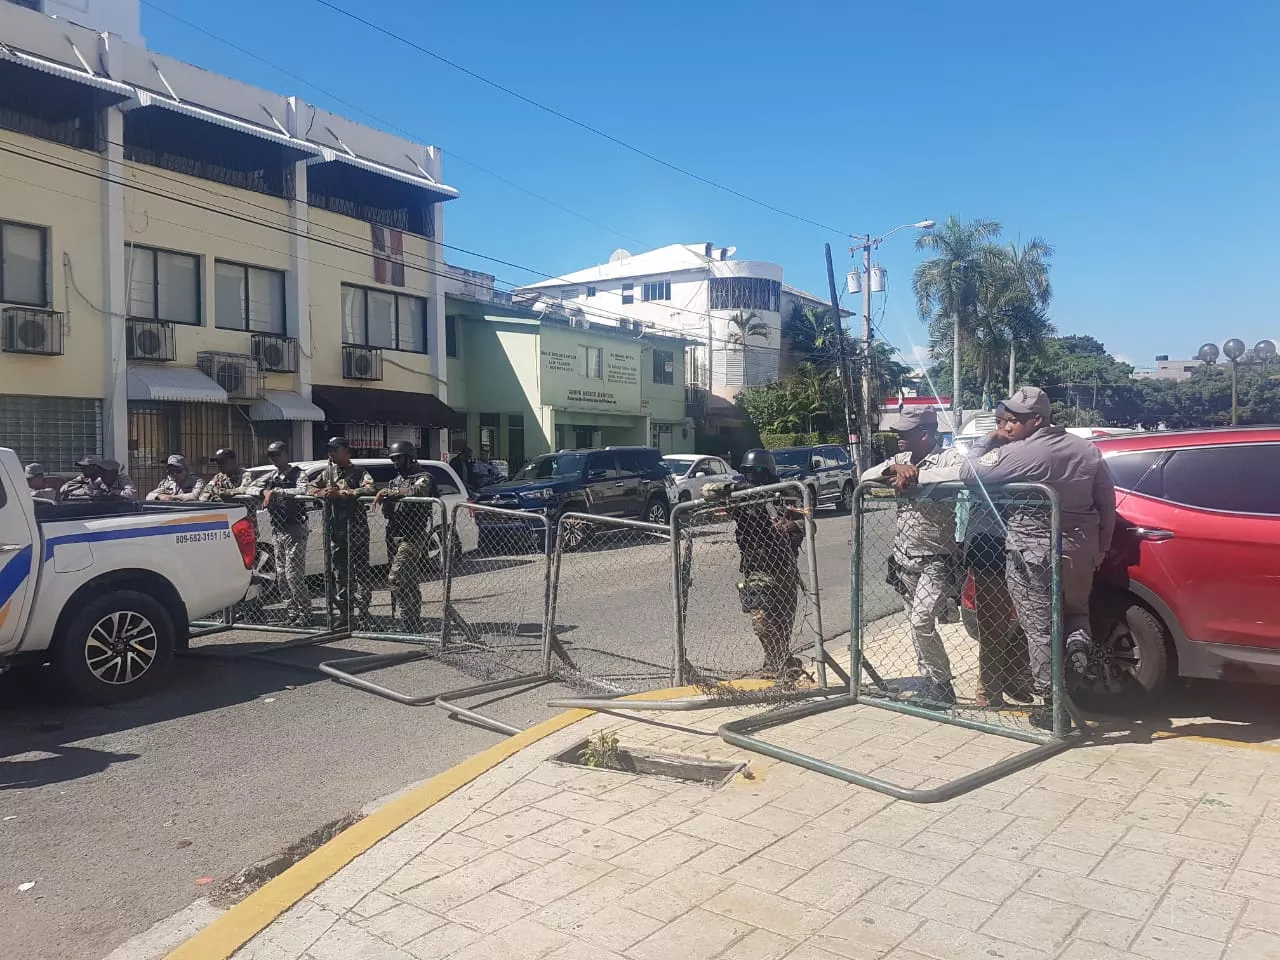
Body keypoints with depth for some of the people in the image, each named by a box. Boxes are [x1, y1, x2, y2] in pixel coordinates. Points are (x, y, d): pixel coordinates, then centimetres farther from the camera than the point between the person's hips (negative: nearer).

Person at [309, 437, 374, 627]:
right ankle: (344, 613, 18)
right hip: (335, 529, 6)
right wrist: (322, 492, -8)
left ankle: (362, 610, 1)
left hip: (356, 527, -6)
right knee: (338, 572, 10)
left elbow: (369, 489, -18)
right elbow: (311, 487, 14)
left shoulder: (359, 472, -1)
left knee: (360, 570, -4)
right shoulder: (327, 472, 16)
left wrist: (342, 493, -22)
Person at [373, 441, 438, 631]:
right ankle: (415, 624, 19)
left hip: (412, 535, -8)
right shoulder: (395, 480, 21)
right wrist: (384, 500, -4)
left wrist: (388, 492, -25)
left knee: (396, 578, -18)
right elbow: (387, 512, 18)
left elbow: (416, 491, -28)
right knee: (409, 582, 12)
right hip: (394, 535, 8)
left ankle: (408, 621, -12)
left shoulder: (423, 477, -4)